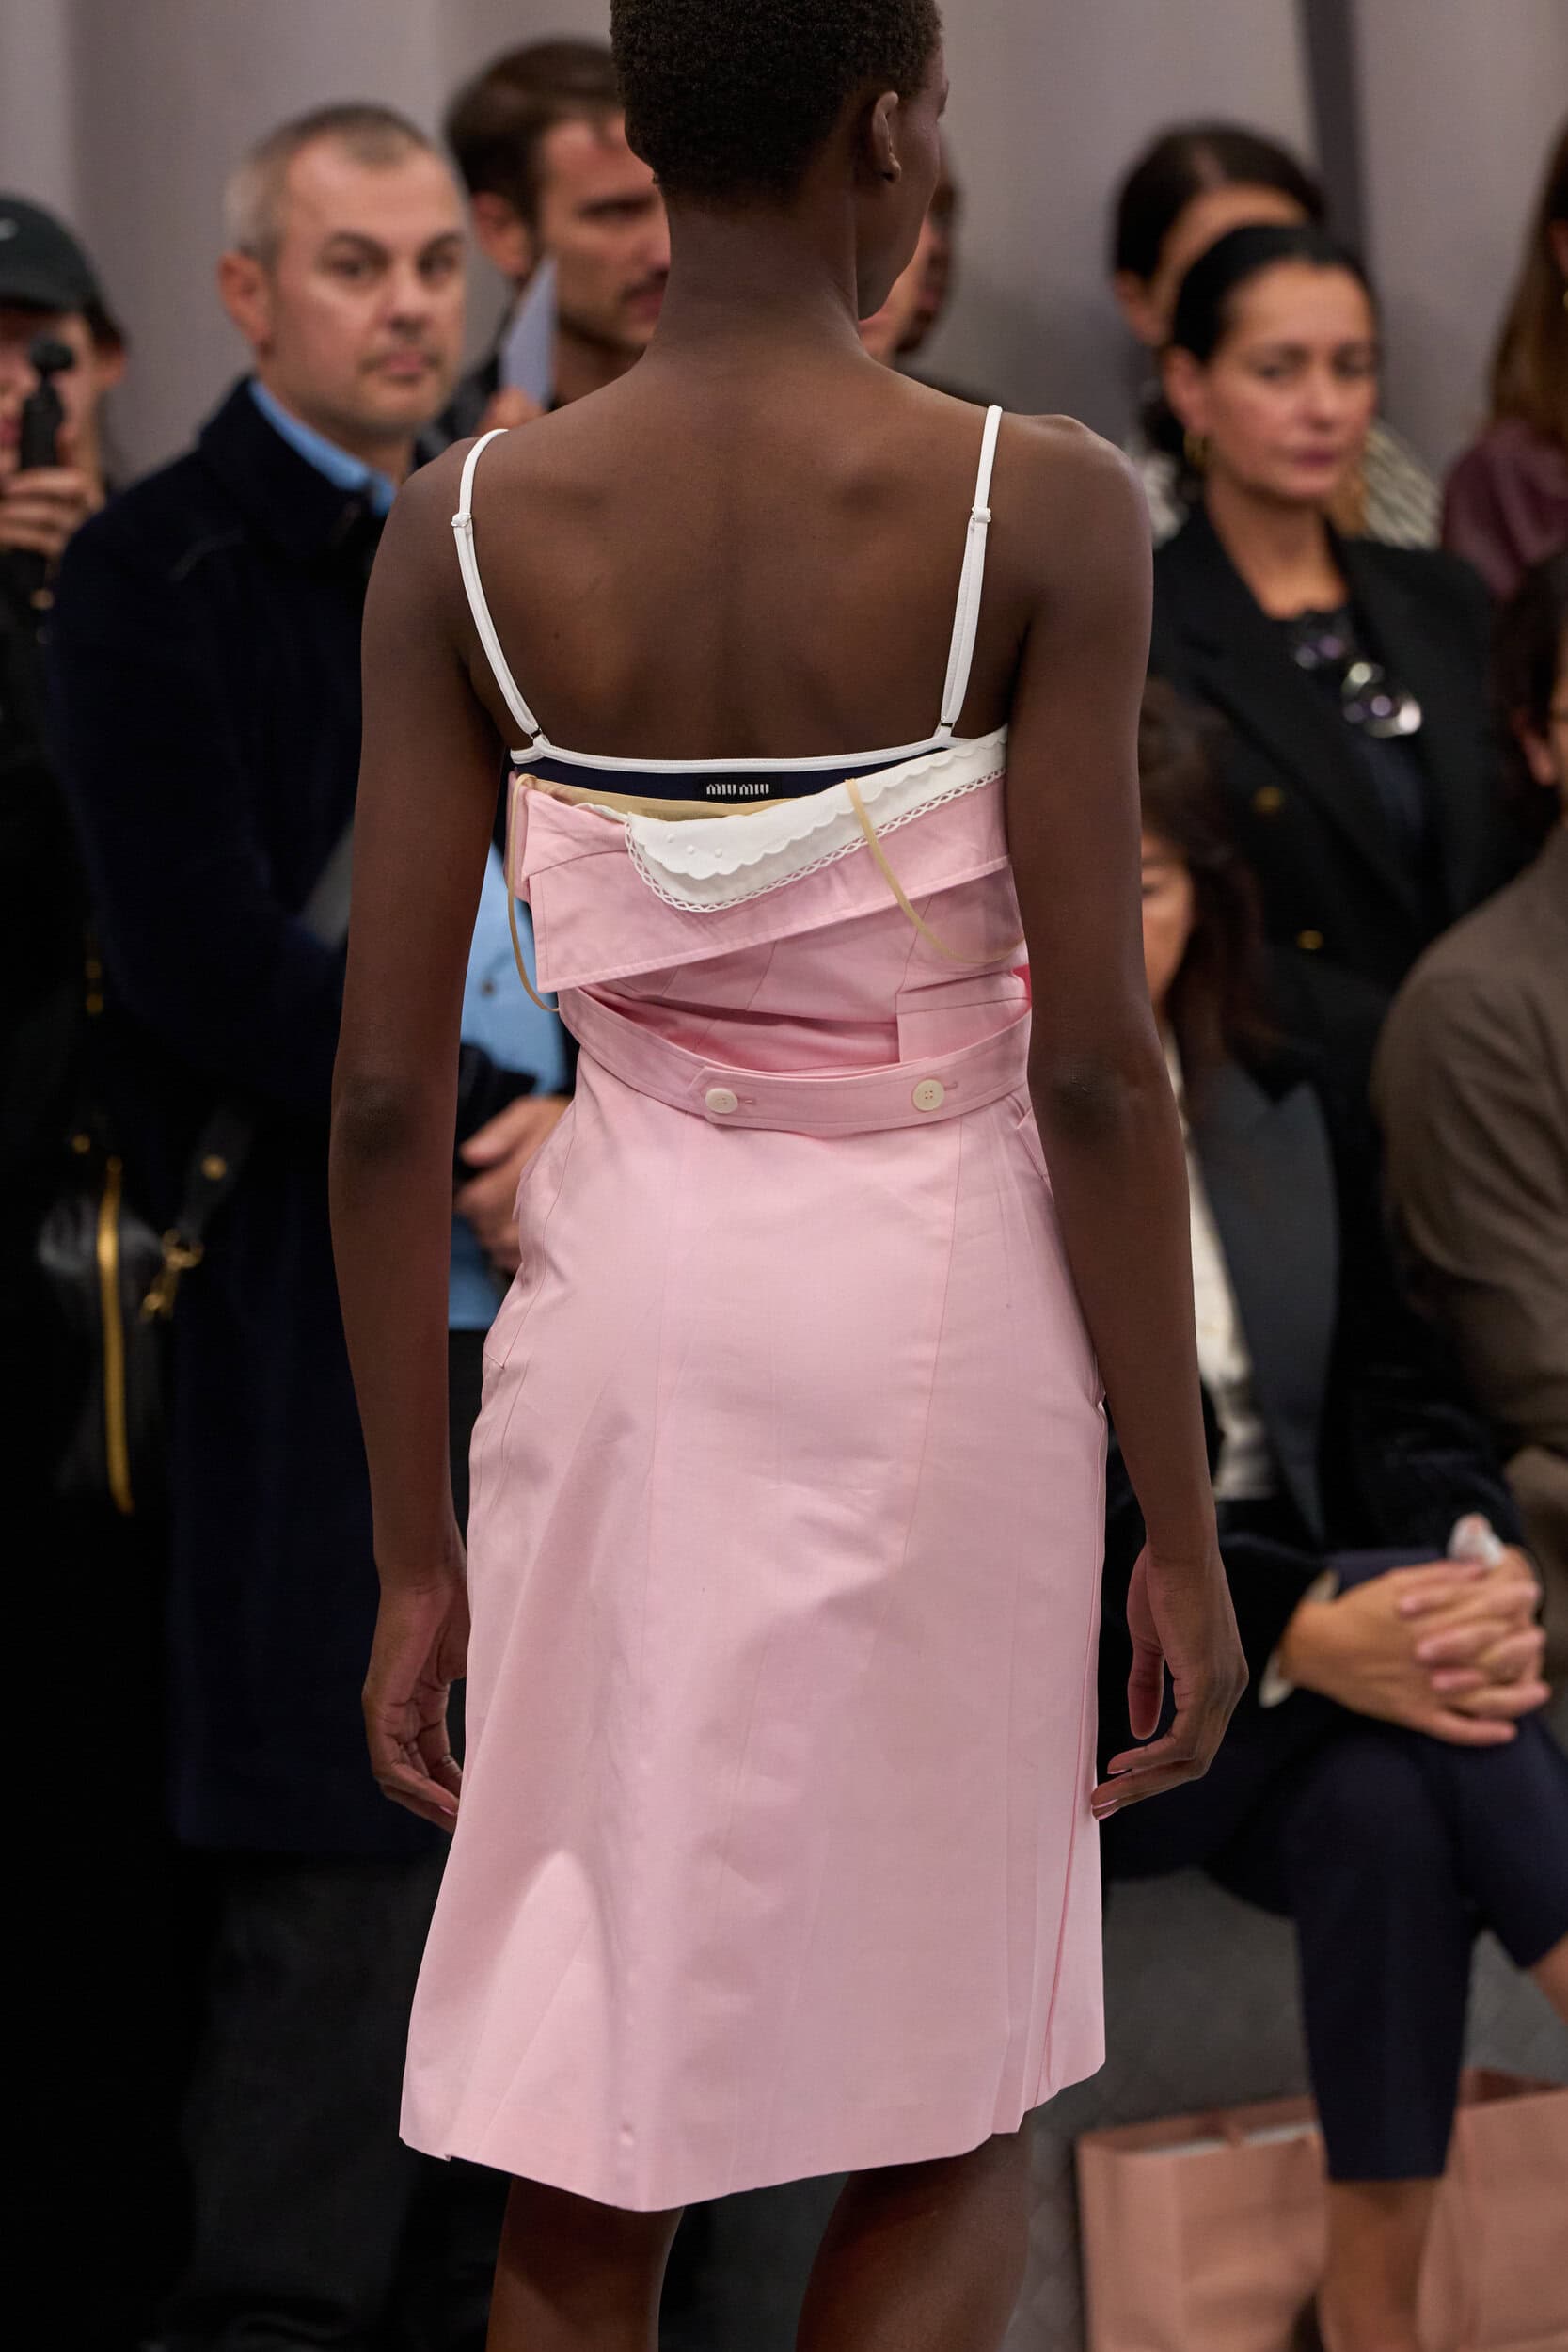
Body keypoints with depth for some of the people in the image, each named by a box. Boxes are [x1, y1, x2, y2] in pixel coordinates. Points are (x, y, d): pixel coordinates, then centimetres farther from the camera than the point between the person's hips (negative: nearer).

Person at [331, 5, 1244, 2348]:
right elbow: (1092, 1065, -12)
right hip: (938, 1308, -2)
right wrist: (1181, 1525, -3)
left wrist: (415, 1554, 5)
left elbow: (389, 1088, -4)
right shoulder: (1039, 511, -12)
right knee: (950, 2108, 14)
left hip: (628, 1329, 2)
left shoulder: (468, 534, -5)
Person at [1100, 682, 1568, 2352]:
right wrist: (1300, 1628, -30)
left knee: (1384, 1803, -32)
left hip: (1310, 1678, 5)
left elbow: (1399, 1393, 6)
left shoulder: (1289, 1115, 13)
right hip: (1043, 1703, -5)